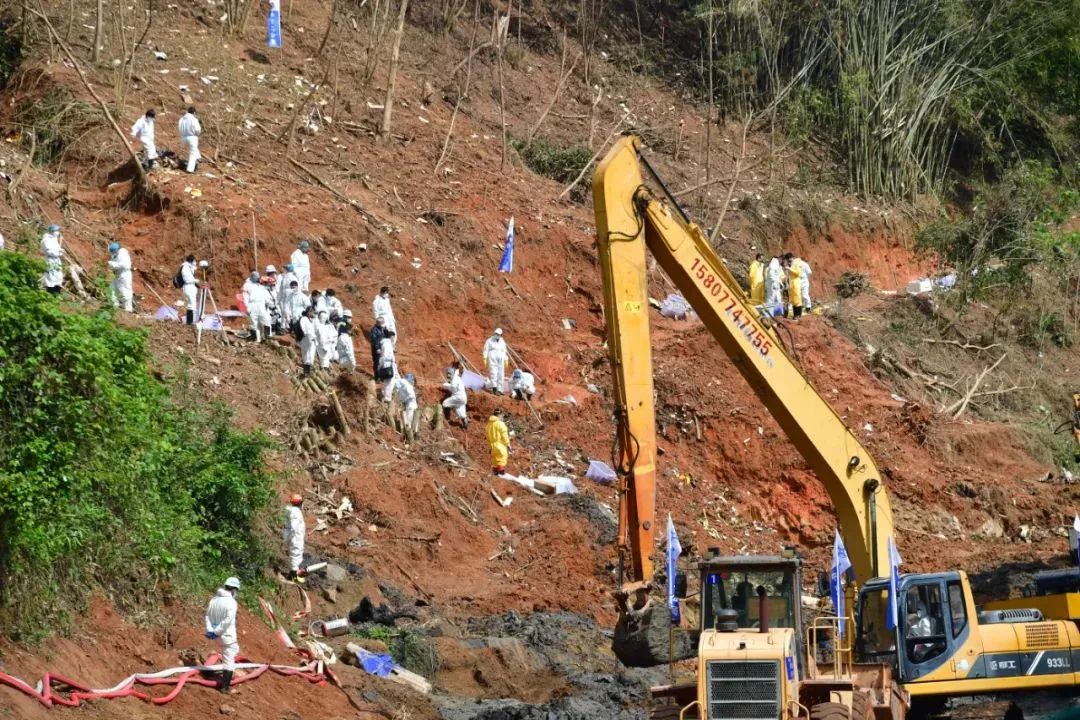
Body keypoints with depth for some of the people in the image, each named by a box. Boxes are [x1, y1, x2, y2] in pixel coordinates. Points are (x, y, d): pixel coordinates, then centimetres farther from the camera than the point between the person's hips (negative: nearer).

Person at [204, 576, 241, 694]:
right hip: (227, 635, -8)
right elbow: (227, 620, -26)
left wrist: (210, 630, -4)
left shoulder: (214, 599, 5)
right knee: (229, 661, 3)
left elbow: (208, 615, 4)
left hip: (218, 635, 8)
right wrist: (217, 632, -19)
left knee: (235, 649, 31)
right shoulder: (231, 602, -19)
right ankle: (225, 687, 5)